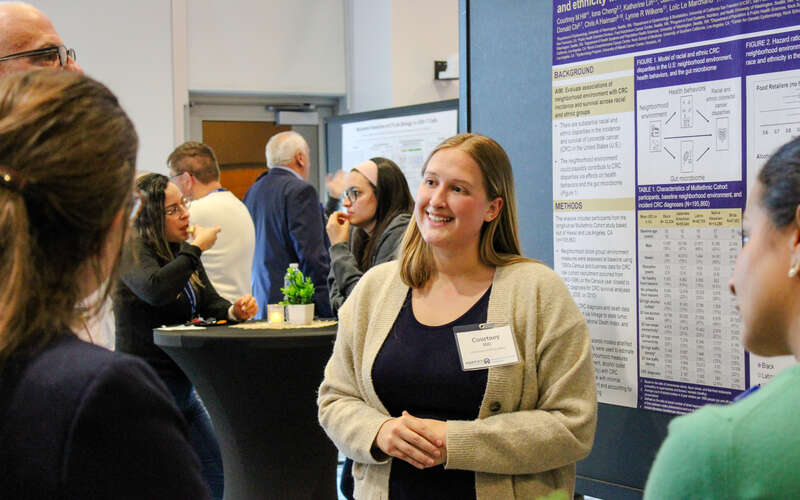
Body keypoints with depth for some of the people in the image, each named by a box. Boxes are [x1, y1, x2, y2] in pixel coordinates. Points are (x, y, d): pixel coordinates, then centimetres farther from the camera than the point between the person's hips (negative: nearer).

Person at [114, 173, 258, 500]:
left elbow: (210, 304, 12)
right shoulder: (132, 250, -13)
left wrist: (234, 310, -11)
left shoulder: (182, 251, 12)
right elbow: (155, 289, -34)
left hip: (183, 385, 8)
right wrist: (196, 248, -22)